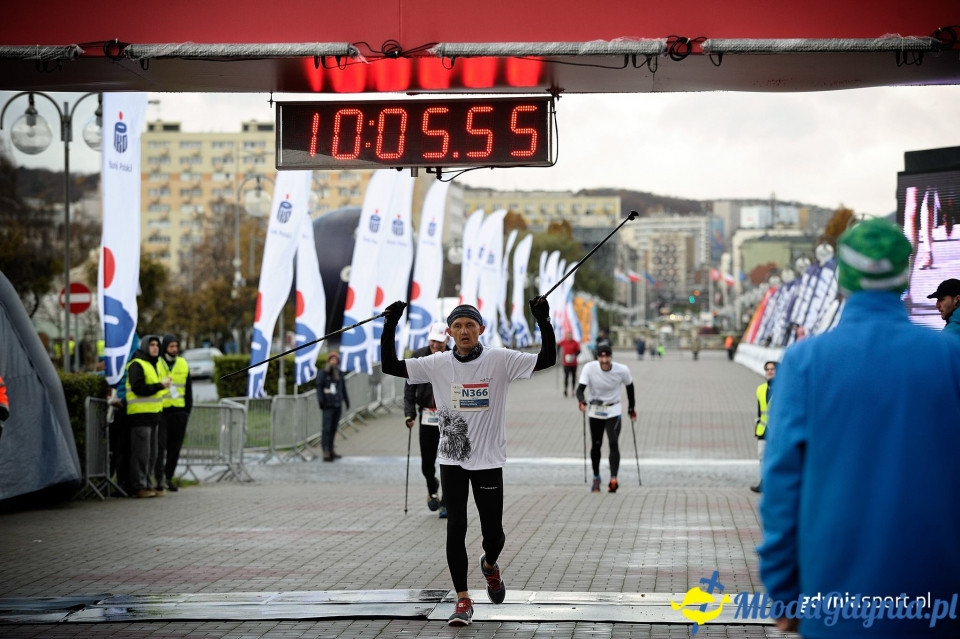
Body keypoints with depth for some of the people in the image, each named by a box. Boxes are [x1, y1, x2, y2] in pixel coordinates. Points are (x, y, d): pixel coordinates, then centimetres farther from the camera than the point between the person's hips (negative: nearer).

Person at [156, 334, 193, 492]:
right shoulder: (156, 364, 0)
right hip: (161, 411, -4)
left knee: (175, 447, 6)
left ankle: (168, 478, 14)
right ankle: (159, 478, -16)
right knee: (160, 446, -12)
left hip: (179, 412, 4)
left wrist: (188, 410, 11)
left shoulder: (183, 365, 13)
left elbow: (188, 390, 17)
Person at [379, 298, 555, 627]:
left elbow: (547, 359, -13)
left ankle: (490, 565, 40)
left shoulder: (500, 361, -7)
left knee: (493, 533, 4)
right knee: (455, 529, -3)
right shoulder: (438, 364, -1)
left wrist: (542, 321, -24)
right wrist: (390, 327, -12)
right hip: (451, 460, 1)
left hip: (489, 461, -1)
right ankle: (463, 600, 5)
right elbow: (390, 366, -1)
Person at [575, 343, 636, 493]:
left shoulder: (622, 370, -16)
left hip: (613, 411, -1)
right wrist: (582, 401, -42)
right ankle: (596, 478, 28)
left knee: (614, 444, -17)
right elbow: (580, 389, -21)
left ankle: (613, 479, -23)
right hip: (595, 411, 1)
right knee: (596, 445, 10)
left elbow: (629, 386, 3)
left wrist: (631, 408, 10)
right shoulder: (589, 368, -19)